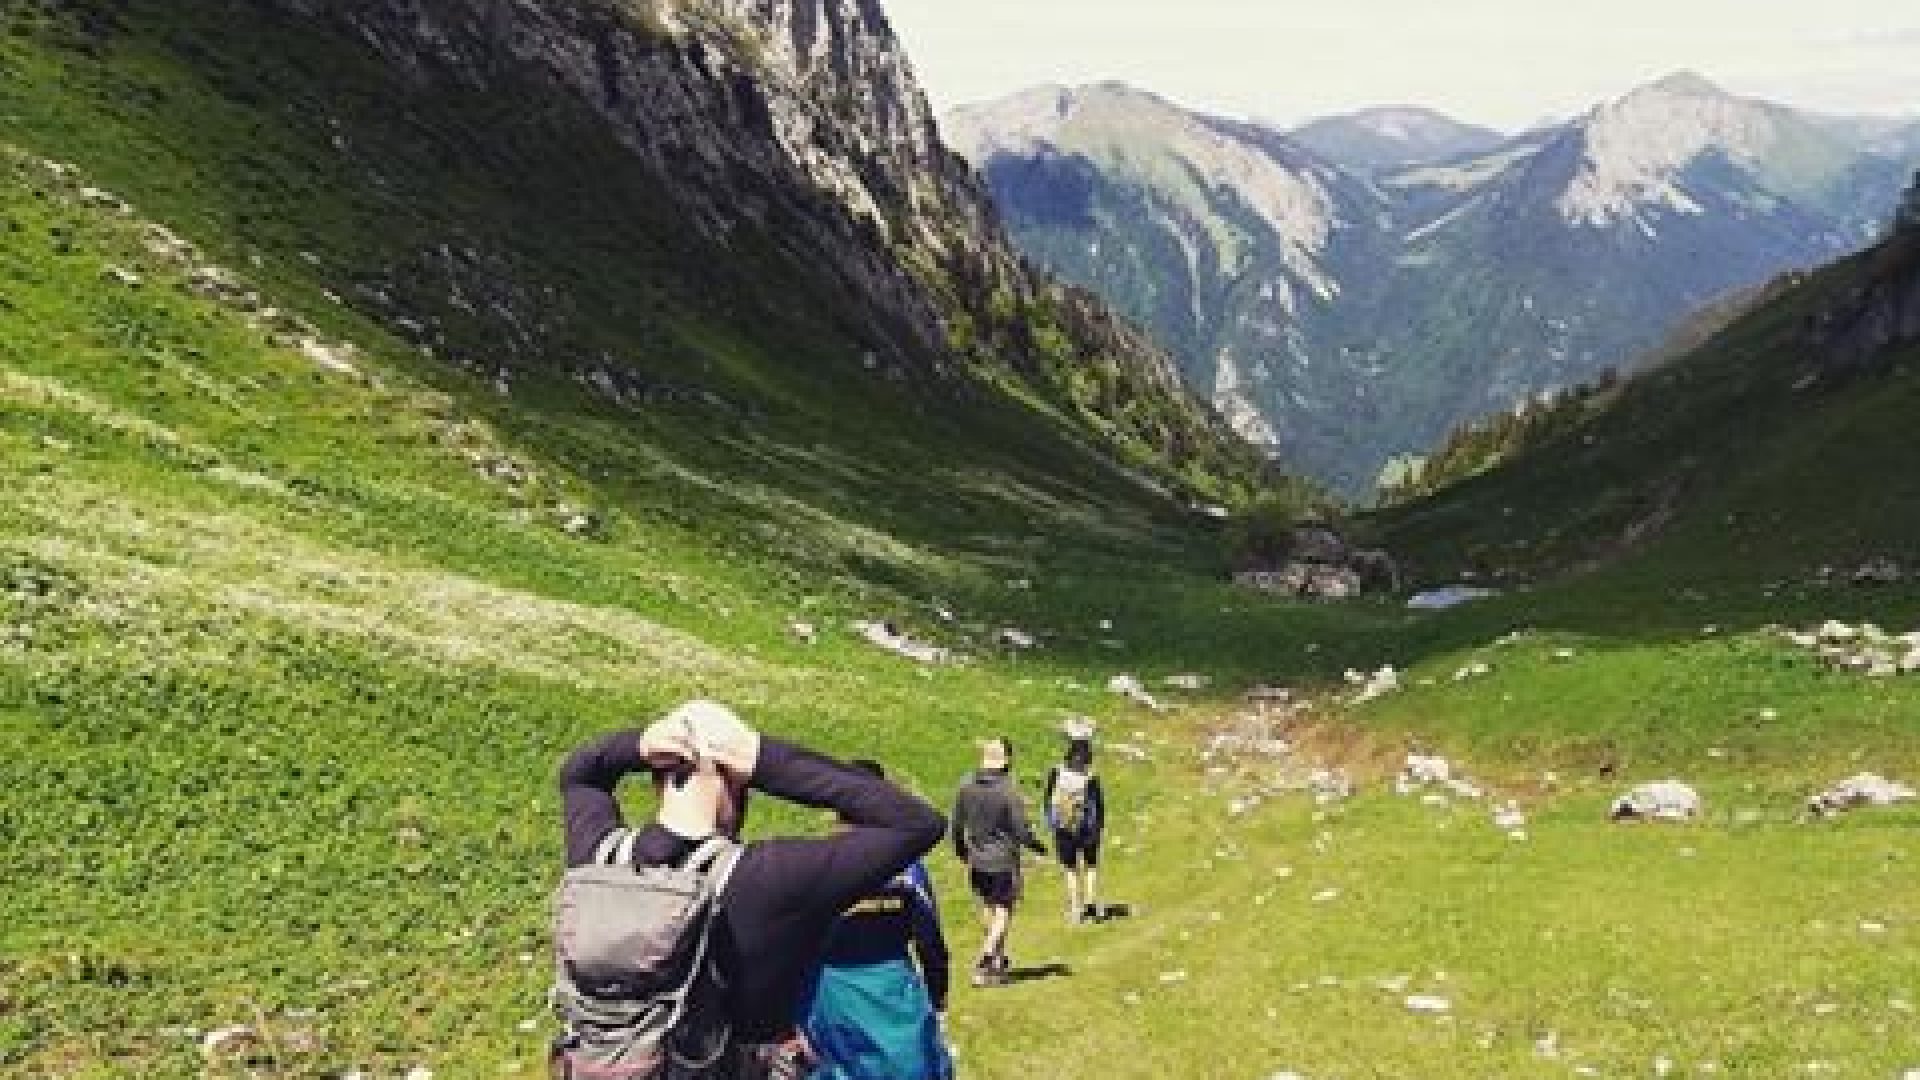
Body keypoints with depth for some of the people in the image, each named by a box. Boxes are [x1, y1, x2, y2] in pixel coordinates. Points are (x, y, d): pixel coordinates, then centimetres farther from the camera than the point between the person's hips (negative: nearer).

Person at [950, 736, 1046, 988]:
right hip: (1003, 862, -5)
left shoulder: (967, 787, -3)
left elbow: (956, 825, 5)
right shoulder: (1008, 792, -19)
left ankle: (999, 960, 33)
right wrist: (1037, 846, 4)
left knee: (991, 910, 21)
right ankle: (983, 965, -4)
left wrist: (961, 851, 22)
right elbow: (1021, 830, -16)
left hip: (976, 861, 5)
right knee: (1003, 913, 6)